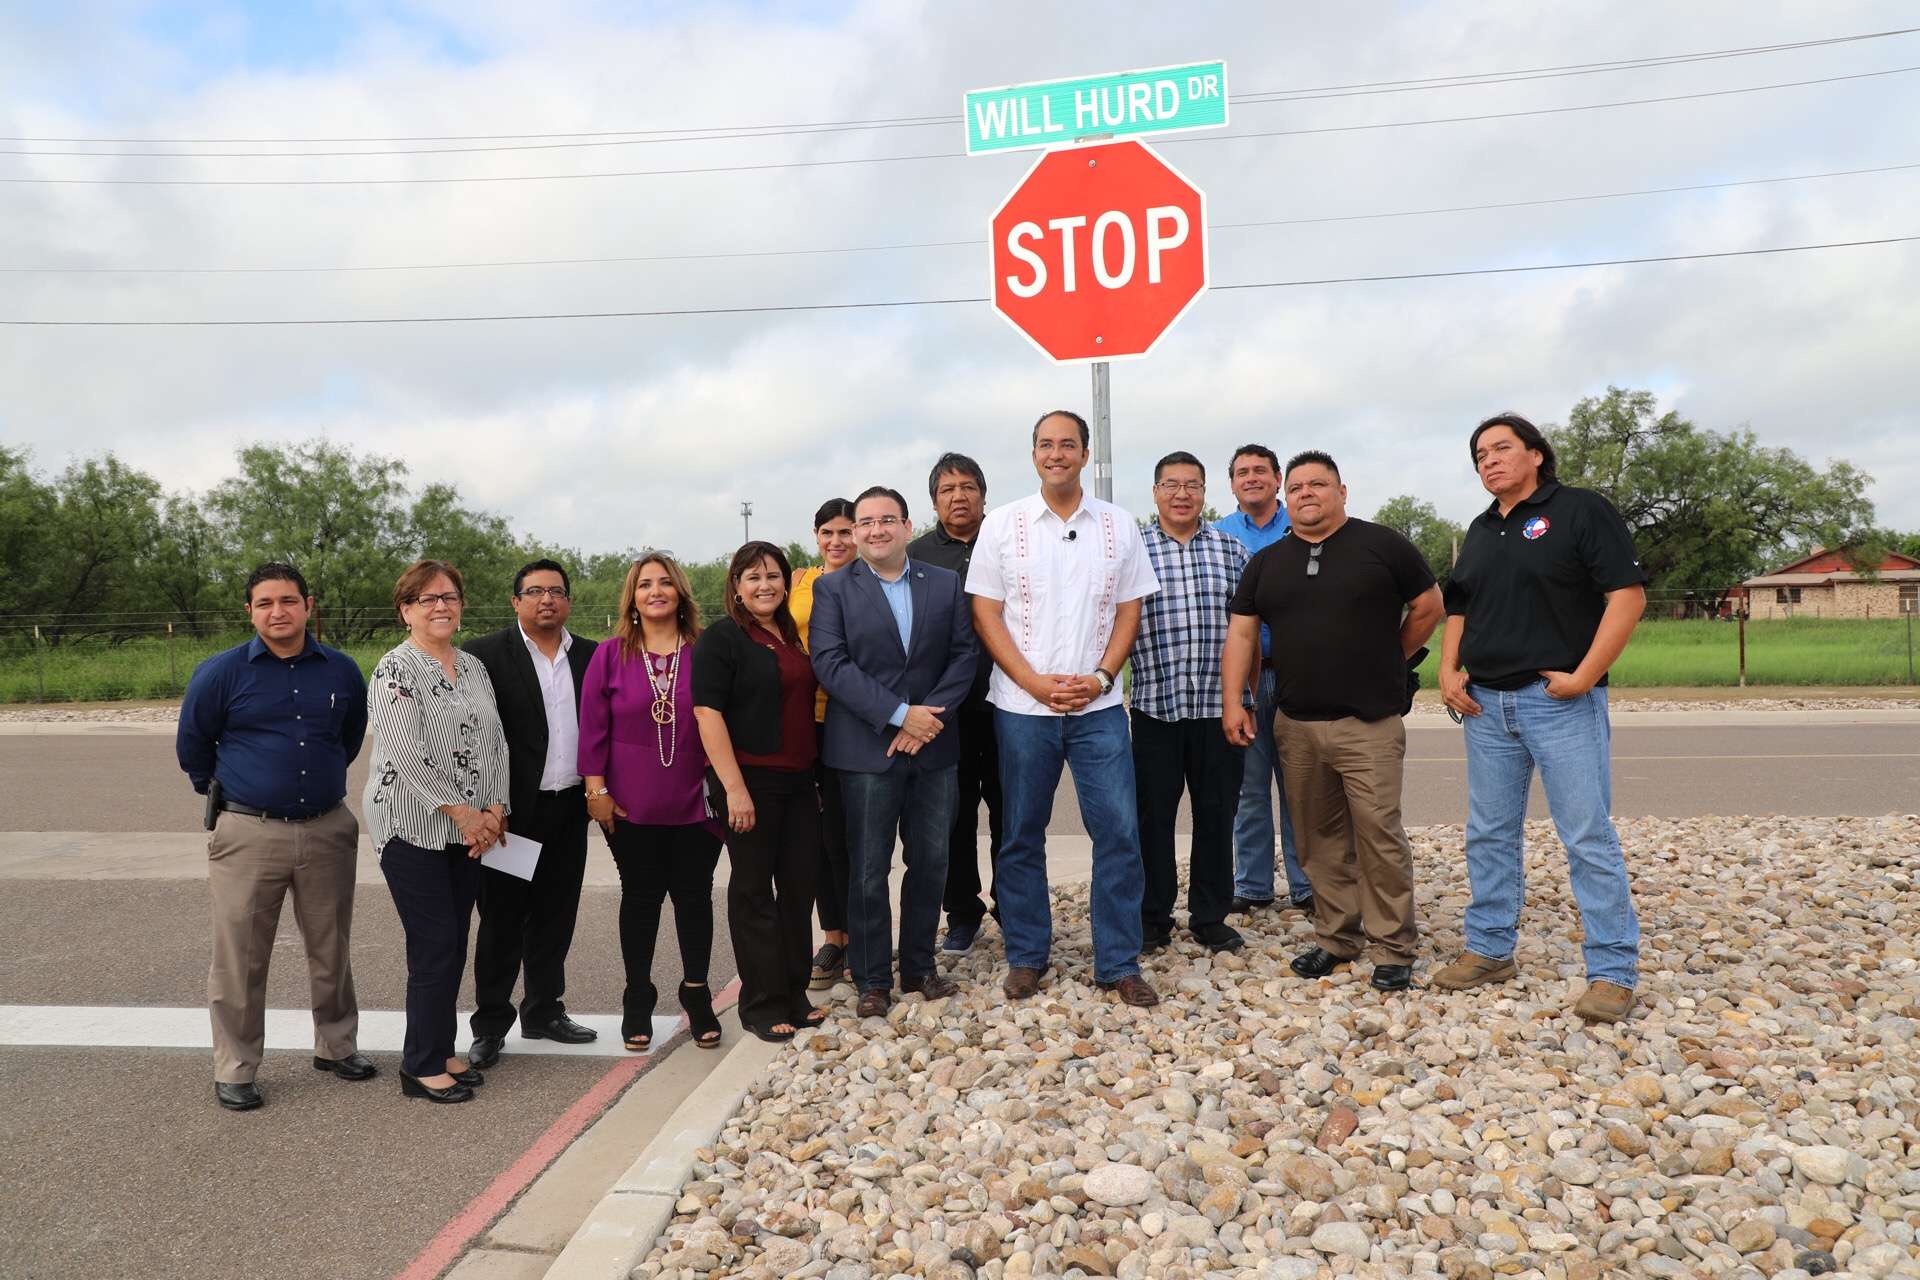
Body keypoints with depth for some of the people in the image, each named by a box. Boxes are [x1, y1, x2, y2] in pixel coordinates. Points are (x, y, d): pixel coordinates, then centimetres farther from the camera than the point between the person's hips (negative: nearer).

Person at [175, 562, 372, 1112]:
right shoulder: (220, 672, -5)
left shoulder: (342, 671, 2)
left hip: (328, 829, 3)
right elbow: (192, 745, 9)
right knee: (239, 958, 3)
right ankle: (234, 1069, 17)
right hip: (248, 833, -2)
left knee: (331, 949, 12)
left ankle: (336, 1045, 29)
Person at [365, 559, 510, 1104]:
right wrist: (464, 813, -15)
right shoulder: (396, 669, -9)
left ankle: (441, 1052, 24)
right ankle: (421, 1065, 10)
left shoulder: (473, 666, 12)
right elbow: (408, 754, -17)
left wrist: (495, 809, -2)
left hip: (470, 830, 7)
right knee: (435, 947, -4)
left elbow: (496, 741, 11)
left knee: (453, 945, 11)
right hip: (414, 829, -6)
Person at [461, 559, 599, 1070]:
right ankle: (490, 1026, 17)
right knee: (502, 920, 5)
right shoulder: (485, 654, -6)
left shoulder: (590, 656, 8)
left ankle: (544, 1011, 28)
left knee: (555, 918, 13)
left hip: (570, 810, 4)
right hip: (514, 810, -4)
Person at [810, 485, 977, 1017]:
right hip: (866, 749, -2)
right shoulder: (833, 589, 1)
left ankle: (919, 967, 25)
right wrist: (900, 714, -16)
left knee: (930, 863, 10)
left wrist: (928, 717, -11)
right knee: (869, 871, 3)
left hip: (933, 747, 3)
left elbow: (963, 655, 2)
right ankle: (873, 981, 16)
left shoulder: (946, 584, 8)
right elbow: (830, 663, -9)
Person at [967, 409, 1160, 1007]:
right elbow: (985, 616, -1)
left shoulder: (1118, 525, 6)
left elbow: (1129, 610, 8)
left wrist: (1100, 676, -8)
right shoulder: (1002, 525, 2)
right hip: (1022, 707, -1)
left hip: (1098, 706, 1)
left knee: (1120, 831, -1)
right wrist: (1037, 684, -11)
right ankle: (1025, 957, 22)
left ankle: (1120, 963, 12)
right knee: (1021, 836, 7)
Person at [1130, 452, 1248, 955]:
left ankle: (1210, 917, 22)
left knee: (1216, 813, 8)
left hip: (1220, 705, 2)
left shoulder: (1231, 550, 9)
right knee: (1153, 814, 6)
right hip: (1156, 705, -2)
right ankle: (1153, 917, 20)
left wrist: (1250, 696, 7)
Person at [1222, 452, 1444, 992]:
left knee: (1380, 836, -4)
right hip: (1295, 725, 4)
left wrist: (1384, 664, 11)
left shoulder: (1383, 545, 0)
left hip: (1370, 724, -4)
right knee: (1320, 840, 10)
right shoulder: (1266, 563, 11)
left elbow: (1427, 608, 7)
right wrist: (1233, 703, -2)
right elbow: (1241, 633, 8)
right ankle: (1336, 937, 22)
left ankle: (1393, 948, 8)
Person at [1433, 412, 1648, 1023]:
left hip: (1559, 699, -6)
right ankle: (1490, 949, 23)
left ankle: (1613, 971, 5)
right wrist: (1449, 670, 6)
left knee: (1588, 836, -4)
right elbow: (1459, 609, 23)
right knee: (1489, 834, 12)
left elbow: (1627, 594, -11)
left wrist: (1585, 675, -17)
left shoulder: (1581, 509, -4)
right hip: (1486, 703, 7)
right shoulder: (1480, 531, 17)